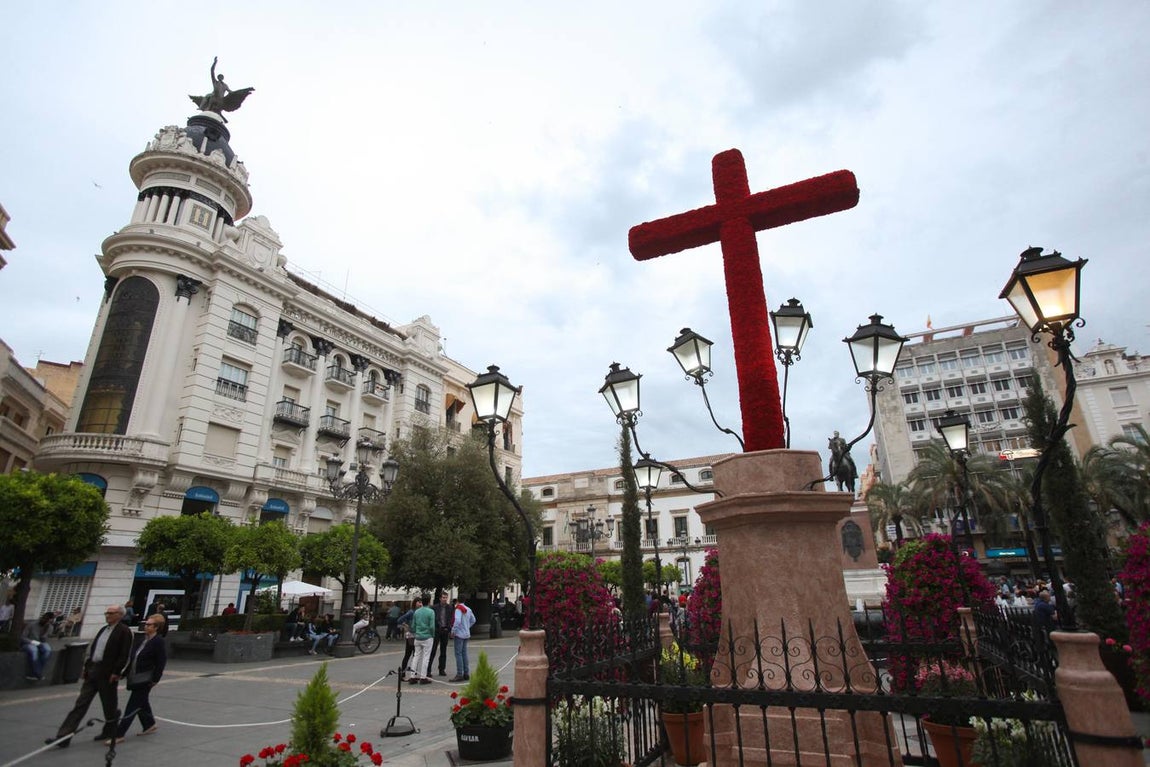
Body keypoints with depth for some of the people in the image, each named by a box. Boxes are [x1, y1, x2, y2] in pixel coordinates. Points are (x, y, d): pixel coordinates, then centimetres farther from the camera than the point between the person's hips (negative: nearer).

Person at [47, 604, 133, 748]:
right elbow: (92, 648, 19)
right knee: (80, 704, 7)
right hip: (92, 671, 7)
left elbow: (124, 655, -17)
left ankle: (110, 732, 27)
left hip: (108, 674, -7)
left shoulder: (124, 631, -13)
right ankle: (63, 738, 11)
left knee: (109, 705, 7)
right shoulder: (103, 628, 13)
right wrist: (87, 665, 10)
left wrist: (116, 673, -19)